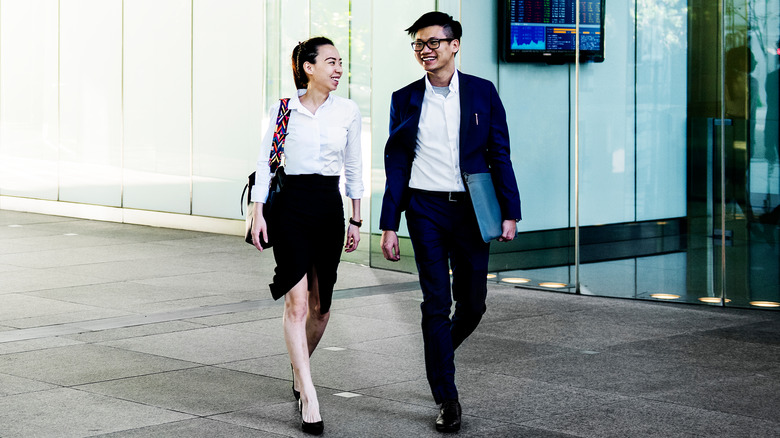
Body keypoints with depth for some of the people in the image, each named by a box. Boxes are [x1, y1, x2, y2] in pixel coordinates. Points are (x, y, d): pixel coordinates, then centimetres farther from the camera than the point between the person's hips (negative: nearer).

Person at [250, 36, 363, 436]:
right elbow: (265, 162, 2)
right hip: (290, 206, -3)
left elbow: (353, 168, 11)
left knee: (320, 305, 10)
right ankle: (309, 397, -12)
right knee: (297, 301, -12)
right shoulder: (283, 110, -1)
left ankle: (299, 366, 37)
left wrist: (356, 219, 11)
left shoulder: (348, 111, 5)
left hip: (328, 207, 3)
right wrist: (258, 212, -6)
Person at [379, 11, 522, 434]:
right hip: (426, 209, 0)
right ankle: (446, 399, 5)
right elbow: (396, 165, 5)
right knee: (436, 304, -3)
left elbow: (500, 155, 3)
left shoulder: (482, 92, 3)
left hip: (472, 209, 1)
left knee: (472, 303, 7)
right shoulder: (405, 99, 4)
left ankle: (440, 355, 38)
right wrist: (389, 226, 1)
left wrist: (509, 213, -3)